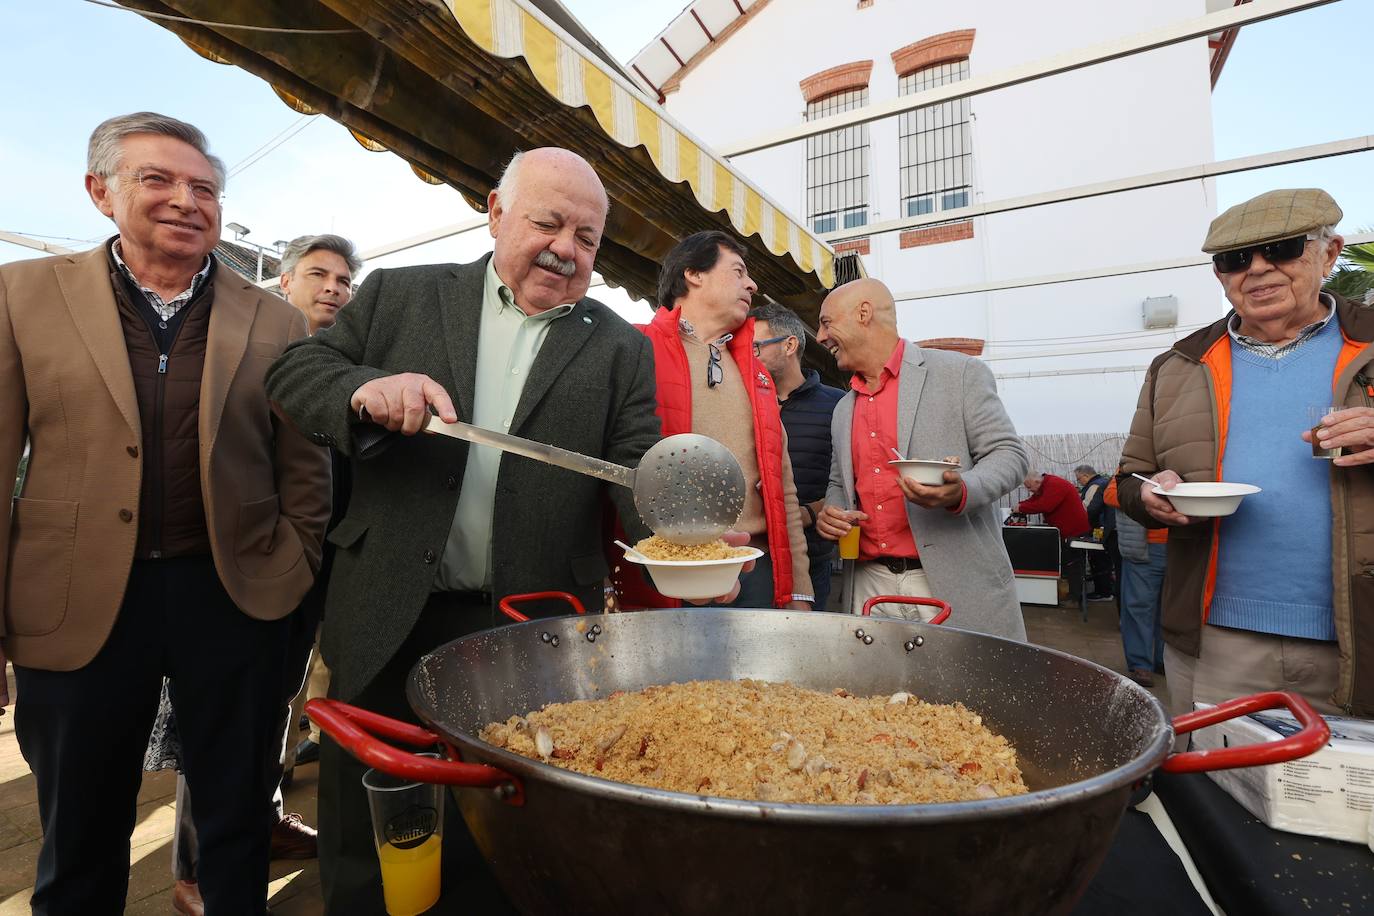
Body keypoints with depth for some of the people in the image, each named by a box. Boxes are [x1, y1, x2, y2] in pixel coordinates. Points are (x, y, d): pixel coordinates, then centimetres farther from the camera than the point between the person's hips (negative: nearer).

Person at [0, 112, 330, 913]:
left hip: (236, 595, 0)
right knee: (81, 837, 20)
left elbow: (304, 466, 3)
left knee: (238, 819, 17)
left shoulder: (275, 321, 1)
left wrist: (297, 574, 0)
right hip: (77, 605, 1)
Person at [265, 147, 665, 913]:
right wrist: (366, 389, -17)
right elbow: (293, 373, 6)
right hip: (388, 622, 1)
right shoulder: (401, 295, 5)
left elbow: (637, 468, -3)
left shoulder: (621, 349, 3)